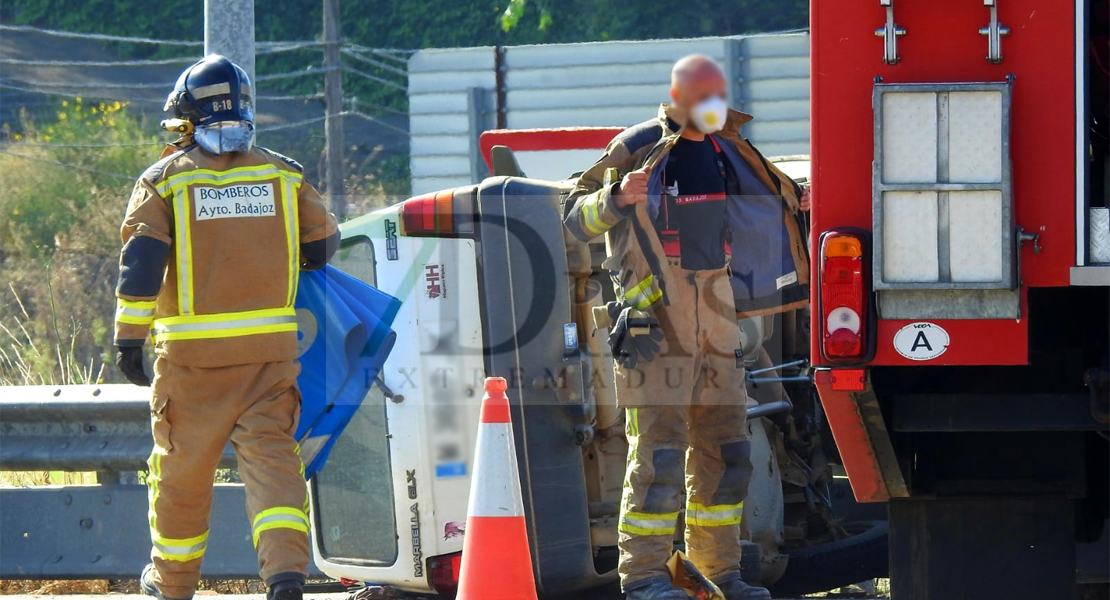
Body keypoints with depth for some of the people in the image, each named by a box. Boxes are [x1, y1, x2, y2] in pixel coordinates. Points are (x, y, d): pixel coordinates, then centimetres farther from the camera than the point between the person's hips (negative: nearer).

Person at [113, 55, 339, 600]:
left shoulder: (165, 178, -1)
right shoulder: (284, 174, 7)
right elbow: (323, 244, 11)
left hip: (194, 350, -2)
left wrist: (129, 337, -6)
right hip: (271, 345, 2)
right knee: (270, 454, -1)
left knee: (183, 465, 11)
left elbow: (141, 258, -8)